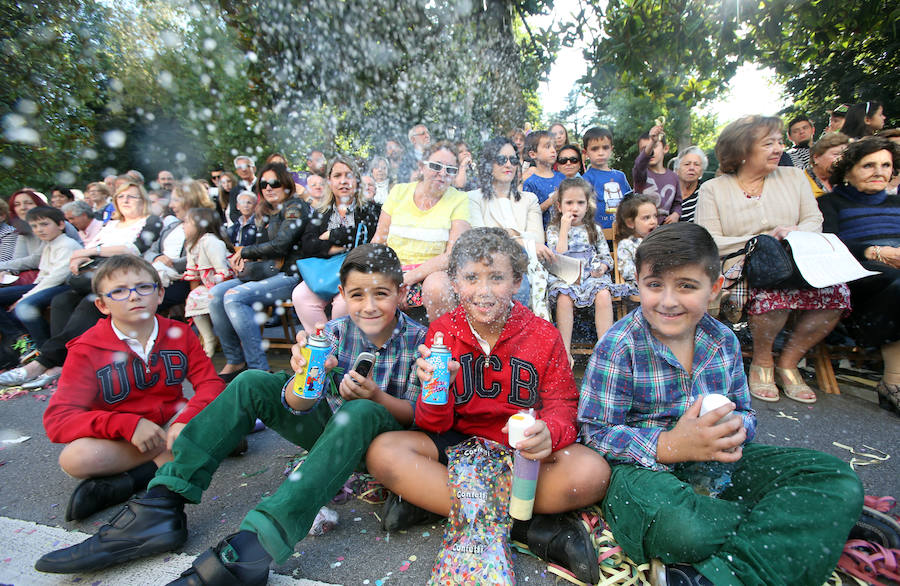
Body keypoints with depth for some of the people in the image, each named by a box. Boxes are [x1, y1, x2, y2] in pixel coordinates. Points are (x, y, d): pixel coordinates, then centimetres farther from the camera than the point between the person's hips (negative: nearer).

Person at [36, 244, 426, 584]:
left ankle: (253, 542, -42)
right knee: (251, 383, -12)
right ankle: (162, 507, -15)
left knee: (360, 412, -39)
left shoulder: (417, 340, -14)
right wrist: (304, 375, -39)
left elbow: (418, 416, -11)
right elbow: (297, 405, -15)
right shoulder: (333, 334, -7)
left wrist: (375, 395, -31)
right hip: (328, 428, 4)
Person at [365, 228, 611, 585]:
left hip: (524, 454, 0)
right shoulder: (441, 333, -4)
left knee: (592, 473, -30)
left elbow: (562, 405, -2)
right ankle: (529, 528, -22)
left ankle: (428, 498, -20)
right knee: (382, 452, -24)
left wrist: (548, 431, -28)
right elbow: (433, 428, -4)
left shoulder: (543, 335, -5)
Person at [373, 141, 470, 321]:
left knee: (436, 288, -37)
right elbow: (378, 241, 10)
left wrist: (409, 277, -18)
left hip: (433, 272, -1)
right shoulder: (399, 191, 10)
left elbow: (453, 254, -8)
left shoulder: (459, 200, 2)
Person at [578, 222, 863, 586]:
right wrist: (670, 445, -26)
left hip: (718, 462, 7)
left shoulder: (724, 341, 5)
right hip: (646, 466, -6)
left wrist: (735, 428, -10)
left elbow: (745, 412, 16)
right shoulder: (618, 347, -13)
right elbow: (596, 433, -14)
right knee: (682, 528, -39)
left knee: (838, 480, -11)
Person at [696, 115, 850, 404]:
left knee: (835, 290, -26)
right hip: (740, 267, -4)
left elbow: (814, 220, 12)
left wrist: (796, 233, -11)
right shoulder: (713, 189, 3)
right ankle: (761, 361, -6)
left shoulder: (794, 177, 17)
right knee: (772, 293, -36)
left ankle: (788, 360, -3)